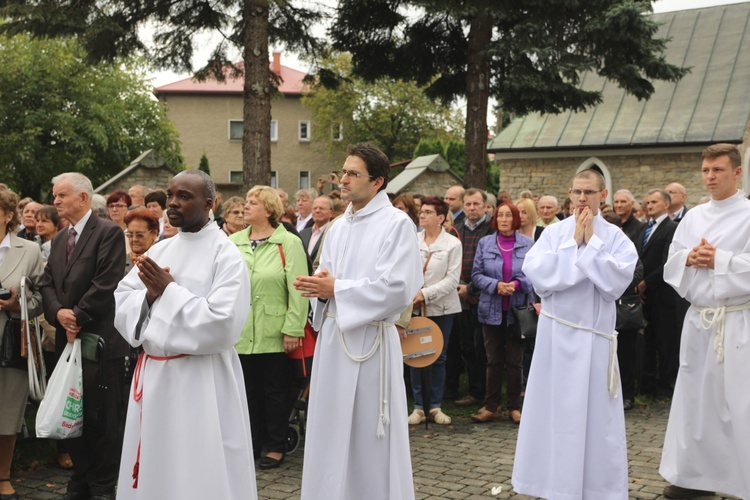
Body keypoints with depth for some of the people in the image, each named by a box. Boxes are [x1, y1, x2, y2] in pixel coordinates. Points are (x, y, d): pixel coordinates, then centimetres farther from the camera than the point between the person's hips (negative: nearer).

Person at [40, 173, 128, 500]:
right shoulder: (59, 239, 18)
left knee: (101, 417, -1)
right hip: (67, 338, 7)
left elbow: (107, 284, -15)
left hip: (100, 339, -7)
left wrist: (77, 315, -14)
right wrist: (58, 313, -7)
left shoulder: (108, 232, -7)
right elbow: (47, 284, 11)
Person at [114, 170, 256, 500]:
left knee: (198, 470, 2)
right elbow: (121, 302, 8)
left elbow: (221, 324, -20)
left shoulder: (225, 255, -9)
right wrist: (149, 295, -11)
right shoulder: (159, 250, 11)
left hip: (202, 378, -6)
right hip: (153, 373, 6)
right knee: (153, 469, 14)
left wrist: (169, 290, -14)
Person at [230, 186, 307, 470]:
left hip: (274, 334, -4)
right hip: (241, 332, 4)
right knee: (249, 389, 13)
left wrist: (293, 329, -14)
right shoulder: (233, 242, 7)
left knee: (275, 390, 6)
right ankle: (253, 443, 27)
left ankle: (276, 447, 19)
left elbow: (297, 290, -9)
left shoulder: (289, 243, -5)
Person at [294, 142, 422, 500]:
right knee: (331, 434, 12)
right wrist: (321, 288, -8)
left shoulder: (397, 224, -8)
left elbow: (397, 289, -17)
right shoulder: (337, 228, 14)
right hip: (332, 337, 7)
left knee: (369, 439, 2)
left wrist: (337, 289, -14)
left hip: (370, 340, -7)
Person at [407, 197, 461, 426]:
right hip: (415, 307, 1)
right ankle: (418, 407, 12)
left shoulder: (452, 243, -3)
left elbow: (452, 279, -9)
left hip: (442, 307, -1)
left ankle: (435, 406, 17)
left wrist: (426, 293, -16)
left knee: (439, 357, 7)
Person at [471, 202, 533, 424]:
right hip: (492, 310, 1)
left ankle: (514, 407, 15)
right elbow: (476, 274, 0)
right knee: (494, 360, 6)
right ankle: (490, 407, 12)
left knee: (515, 361, 5)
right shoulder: (485, 243, 4)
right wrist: (495, 285, -16)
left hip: (518, 310, -1)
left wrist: (517, 284, -20)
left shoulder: (528, 244, 0)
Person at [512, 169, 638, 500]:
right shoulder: (554, 232, 3)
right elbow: (536, 272, -12)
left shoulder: (616, 237, 0)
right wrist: (574, 242, -11)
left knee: (595, 413, 4)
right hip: (556, 333, 1)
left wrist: (591, 241, -12)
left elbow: (615, 280, -15)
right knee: (555, 410, 8)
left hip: (595, 334, -1)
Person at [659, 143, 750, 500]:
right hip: (697, 319, 6)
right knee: (694, 399, 12)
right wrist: (689, 258, -7)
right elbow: (670, 266, 12)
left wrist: (719, 260, -15)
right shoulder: (693, 218, 11)